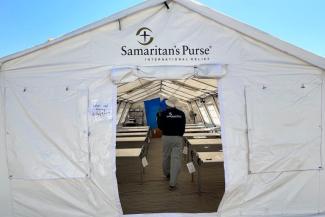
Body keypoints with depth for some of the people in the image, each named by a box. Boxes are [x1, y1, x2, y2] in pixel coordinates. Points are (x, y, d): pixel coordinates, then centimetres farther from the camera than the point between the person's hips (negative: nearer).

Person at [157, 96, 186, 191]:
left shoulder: (164, 113, -7)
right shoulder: (181, 113, -1)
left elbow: (160, 126, -3)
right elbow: (183, 127, 6)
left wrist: (158, 117, 11)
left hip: (166, 137, 0)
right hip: (178, 138, 0)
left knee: (166, 157, 21)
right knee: (176, 159, 0)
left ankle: (167, 173, 43)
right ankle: (172, 184, -3)